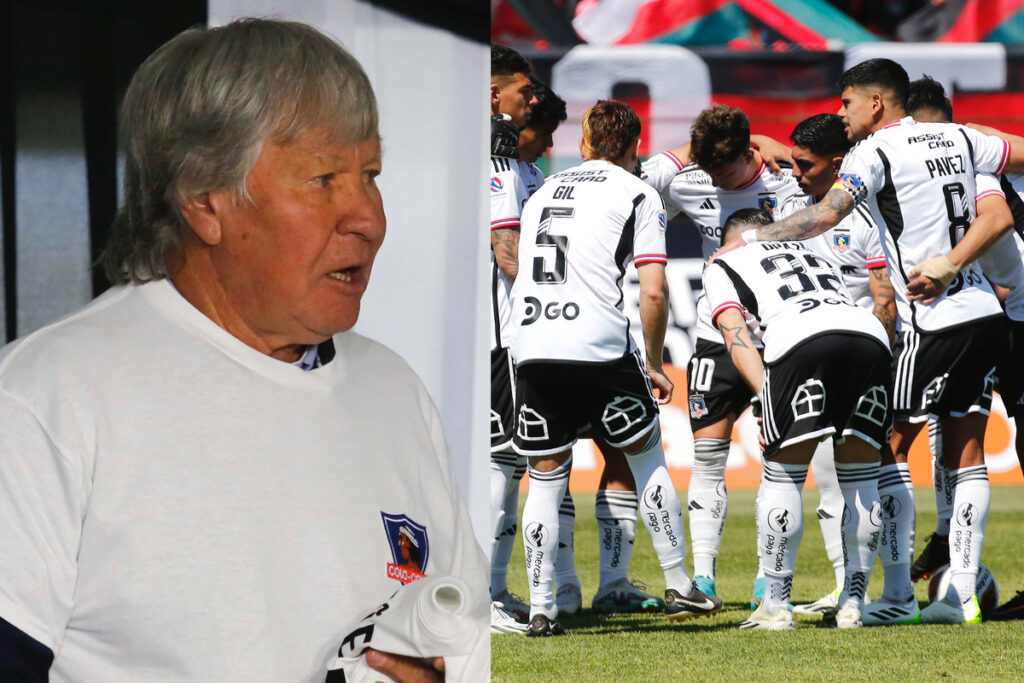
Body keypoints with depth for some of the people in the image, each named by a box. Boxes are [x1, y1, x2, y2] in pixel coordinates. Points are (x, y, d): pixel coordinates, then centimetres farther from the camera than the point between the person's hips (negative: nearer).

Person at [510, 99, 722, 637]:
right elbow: (654, 292, -2)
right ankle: (678, 587, 17)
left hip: (530, 348, 4)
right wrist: (654, 364, 9)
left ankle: (540, 609, 3)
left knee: (545, 477, 10)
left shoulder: (543, 193, 23)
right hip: (599, 347, -3)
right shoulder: (638, 195, 7)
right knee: (647, 456, 15)